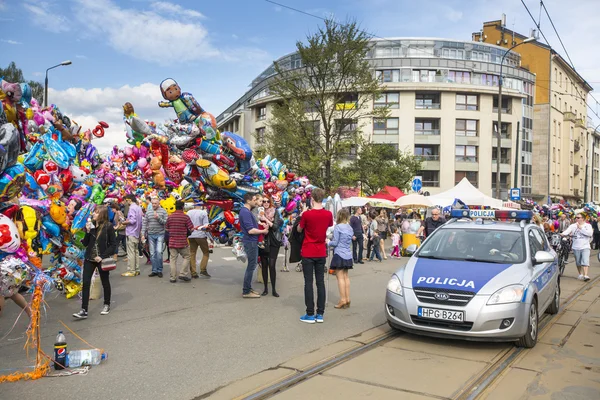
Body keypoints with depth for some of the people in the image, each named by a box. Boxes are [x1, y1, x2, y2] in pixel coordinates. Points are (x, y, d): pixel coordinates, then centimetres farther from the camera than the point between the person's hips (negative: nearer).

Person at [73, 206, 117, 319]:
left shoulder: (108, 226, -10)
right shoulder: (90, 225, 1)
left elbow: (113, 244, -8)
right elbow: (85, 243, 1)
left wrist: (102, 256, -15)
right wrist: (88, 231, -13)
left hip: (102, 259, -3)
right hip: (89, 258, 3)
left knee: (105, 282, 13)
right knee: (85, 283, -3)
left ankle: (107, 305, 32)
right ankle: (84, 311, 0)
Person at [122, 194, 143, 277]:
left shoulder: (132, 207, -13)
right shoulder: (139, 207, 13)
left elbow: (132, 220, -23)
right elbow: (142, 218, 15)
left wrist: (124, 222, -9)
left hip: (131, 233, -9)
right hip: (137, 233, 9)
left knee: (131, 253, -6)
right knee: (135, 252, 13)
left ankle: (131, 271, -4)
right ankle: (136, 270, 17)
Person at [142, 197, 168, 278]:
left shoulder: (163, 211, 0)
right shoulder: (148, 212, 10)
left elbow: (166, 222, -6)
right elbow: (144, 224, 10)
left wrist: (158, 218, -20)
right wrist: (143, 234, 4)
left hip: (160, 234, -3)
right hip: (151, 235, 3)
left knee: (159, 252, -12)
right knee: (152, 253, 5)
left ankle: (159, 270, 0)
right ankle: (154, 271, 13)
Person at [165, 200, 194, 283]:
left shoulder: (170, 217, 2)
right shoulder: (185, 217, -10)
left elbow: (166, 229, 11)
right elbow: (191, 229, -9)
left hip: (172, 241, 4)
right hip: (182, 242, -4)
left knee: (173, 259, 8)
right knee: (186, 257, 12)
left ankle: (173, 277, 9)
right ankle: (183, 274, 5)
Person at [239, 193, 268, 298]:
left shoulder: (247, 211, 13)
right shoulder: (245, 212, -19)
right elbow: (251, 230, -24)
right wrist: (263, 231, -11)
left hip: (252, 242, 10)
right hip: (250, 242, -10)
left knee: (252, 265, 16)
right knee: (251, 266, -4)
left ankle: (248, 288, 25)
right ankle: (246, 292, 3)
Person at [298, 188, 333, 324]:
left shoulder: (307, 214, -14)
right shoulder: (328, 214, -3)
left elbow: (299, 229, 2)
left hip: (308, 253, -3)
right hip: (321, 253, 3)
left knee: (308, 282, 2)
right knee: (320, 282, 8)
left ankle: (310, 314, 4)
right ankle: (320, 314, 11)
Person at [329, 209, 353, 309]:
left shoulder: (337, 227, -12)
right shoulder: (350, 228, 9)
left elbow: (335, 242, -12)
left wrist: (328, 243, 6)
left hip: (339, 255, -7)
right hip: (348, 255, 7)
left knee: (340, 277, -4)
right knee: (346, 276, 11)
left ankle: (343, 300, -4)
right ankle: (347, 299, 13)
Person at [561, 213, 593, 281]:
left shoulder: (588, 225, 3)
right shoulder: (573, 226, 4)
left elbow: (590, 233, -14)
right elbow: (568, 230, -13)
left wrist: (581, 228, -15)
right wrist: (563, 233, -35)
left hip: (585, 247, -2)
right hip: (576, 247, 2)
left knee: (585, 262, -13)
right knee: (578, 262, 11)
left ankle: (585, 275, -15)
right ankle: (580, 274, 27)